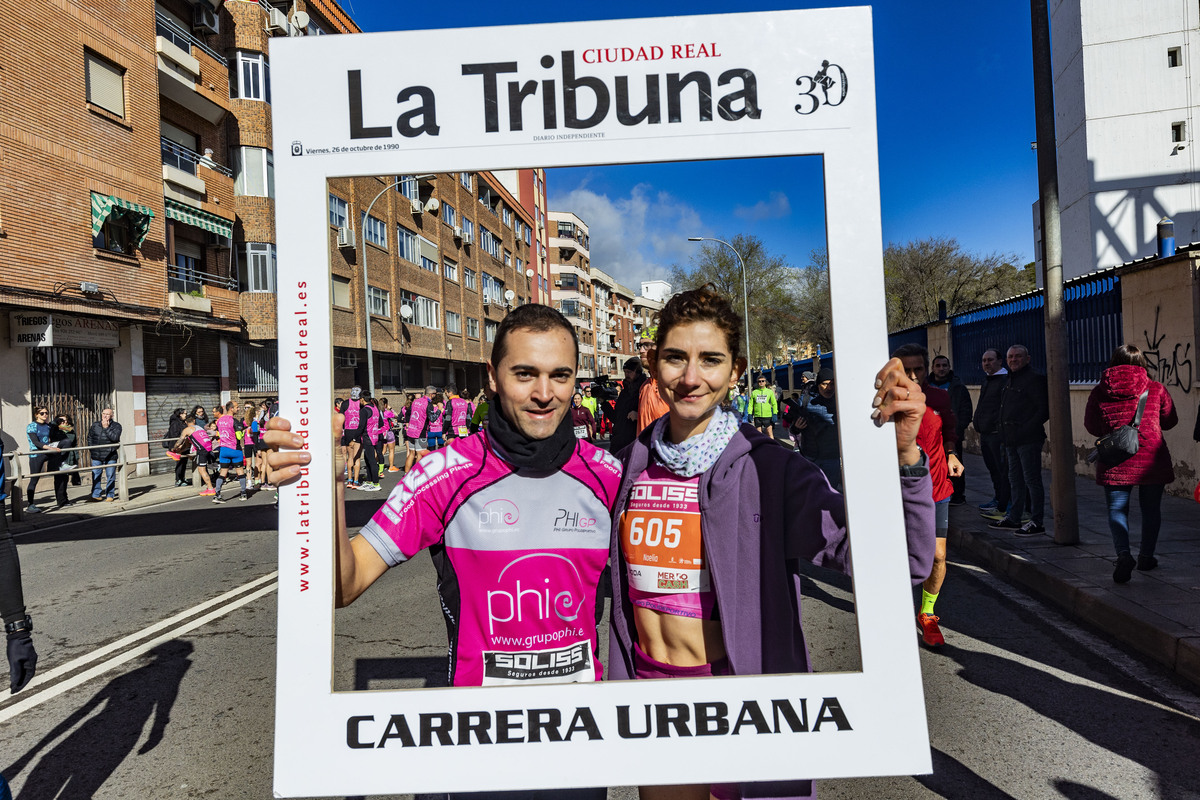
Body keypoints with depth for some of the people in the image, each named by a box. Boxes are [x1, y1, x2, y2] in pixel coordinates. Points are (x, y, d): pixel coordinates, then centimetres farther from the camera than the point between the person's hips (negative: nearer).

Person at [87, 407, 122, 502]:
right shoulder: (95, 424, 10)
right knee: (95, 476, 5)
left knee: (110, 476, 1)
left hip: (110, 456, -3)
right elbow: (89, 436, 24)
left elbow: (115, 437, -18)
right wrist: (90, 448, 15)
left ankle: (110, 495, 11)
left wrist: (106, 427, -16)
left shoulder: (116, 426, -2)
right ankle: (96, 495, 13)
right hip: (96, 456, 3)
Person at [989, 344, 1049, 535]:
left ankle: (1037, 522, 1)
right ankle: (1013, 519, 24)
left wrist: (1027, 429, -18)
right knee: (1015, 480, 15)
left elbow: (1043, 409, -14)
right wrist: (1006, 435, 15)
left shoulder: (1034, 379, -9)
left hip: (1028, 440, -9)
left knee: (1031, 480, -5)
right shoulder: (1011, 380, 19)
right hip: (1012, 440, 9)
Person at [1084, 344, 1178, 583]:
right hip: (1151, 460, 1)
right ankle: (1146, 556, 26)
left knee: (1117, 509, 5)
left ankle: (1123, 554, -14)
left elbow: (1091, 426, 6)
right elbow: (1170, 421, 10)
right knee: (1151, 509, 16)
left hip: (1114, 462, -1)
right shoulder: (1156, 389, -1)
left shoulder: (1099, 392, -2)